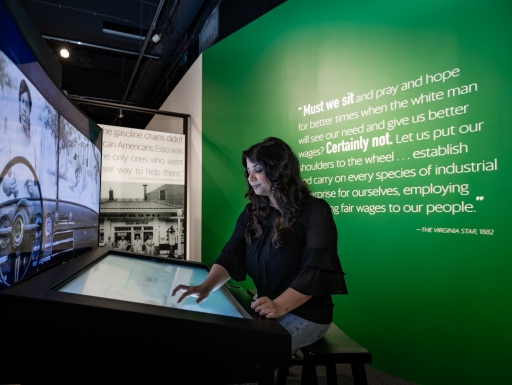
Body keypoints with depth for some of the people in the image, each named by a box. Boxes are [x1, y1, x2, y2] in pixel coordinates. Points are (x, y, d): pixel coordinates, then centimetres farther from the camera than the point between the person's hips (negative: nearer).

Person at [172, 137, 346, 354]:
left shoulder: (315, 211, -14)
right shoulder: (252, 213, 5)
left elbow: (316, 271, -21)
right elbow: (231, 255, -6)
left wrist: (279, 307, -34)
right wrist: (206, 287, -24)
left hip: (306, 314, -6)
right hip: (265, 307, 6)